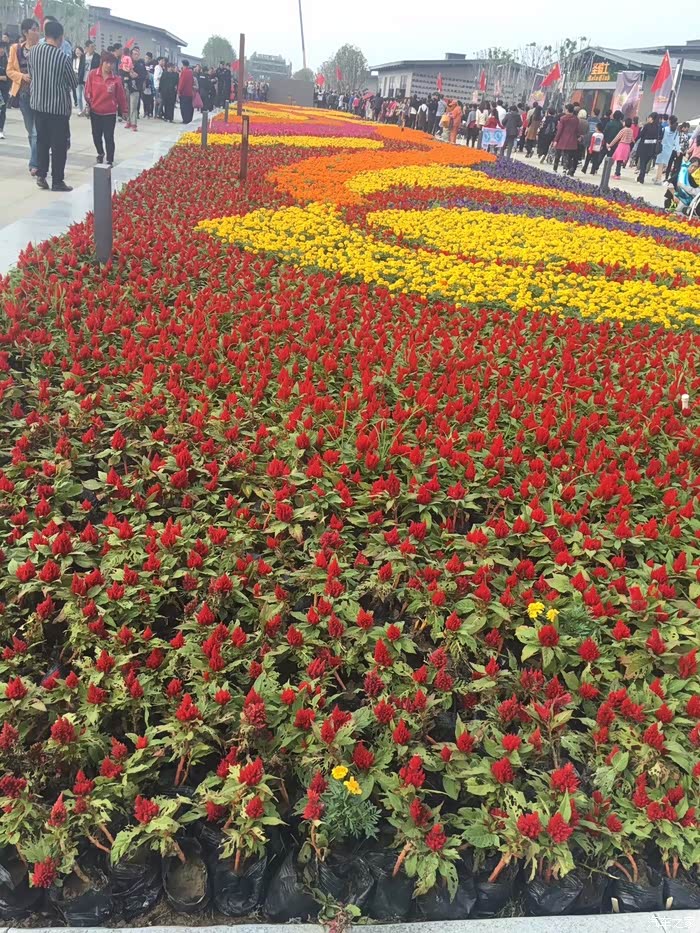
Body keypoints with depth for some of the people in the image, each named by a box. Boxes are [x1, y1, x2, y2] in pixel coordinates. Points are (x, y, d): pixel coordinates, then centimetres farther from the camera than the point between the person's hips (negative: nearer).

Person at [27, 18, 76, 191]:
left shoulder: (32, 52, -1)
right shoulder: (63, 57, -15)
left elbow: (31, 74, 12)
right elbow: (74, 83, -3)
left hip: (38, 103, 5)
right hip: (59, 106, -5)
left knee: (42, 140, 16)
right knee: (59, 144, 2)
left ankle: (41, 175, 16)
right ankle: (57, 181, 5)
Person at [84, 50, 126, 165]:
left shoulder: (116, 79, -7)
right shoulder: (92, 74, -6)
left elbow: (121, 95, -1)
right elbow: (87, 91, 1)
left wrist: (124, 110, 4)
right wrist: (88, 104, 0)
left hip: (110, 113, -2)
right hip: (95, 112, 2)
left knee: (109, 137, -1)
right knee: (96, 136, 13)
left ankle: (110, 161, 9)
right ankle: (100, 153, 39)